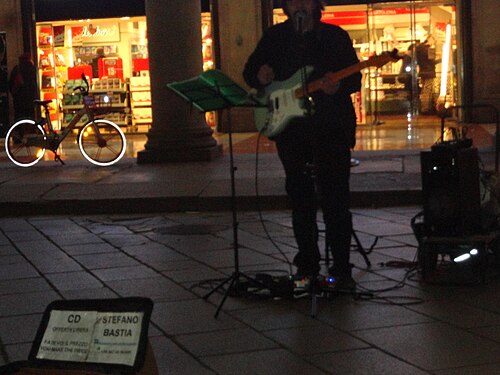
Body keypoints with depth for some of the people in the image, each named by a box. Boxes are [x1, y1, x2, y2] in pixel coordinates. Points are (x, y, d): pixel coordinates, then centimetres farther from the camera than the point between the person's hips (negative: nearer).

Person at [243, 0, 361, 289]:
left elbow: (355, 79, -2)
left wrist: (337, 86, -24)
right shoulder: (275, 37, 10)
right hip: (290, 132, 3)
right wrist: (259, 77, -9)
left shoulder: (335, 36, 3)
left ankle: (341, 269, 0)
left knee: (336, 200, -5)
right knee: (301, 202, 9)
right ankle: (307, 266, 19)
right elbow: (250, 71, 15)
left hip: (331, 128, -3)